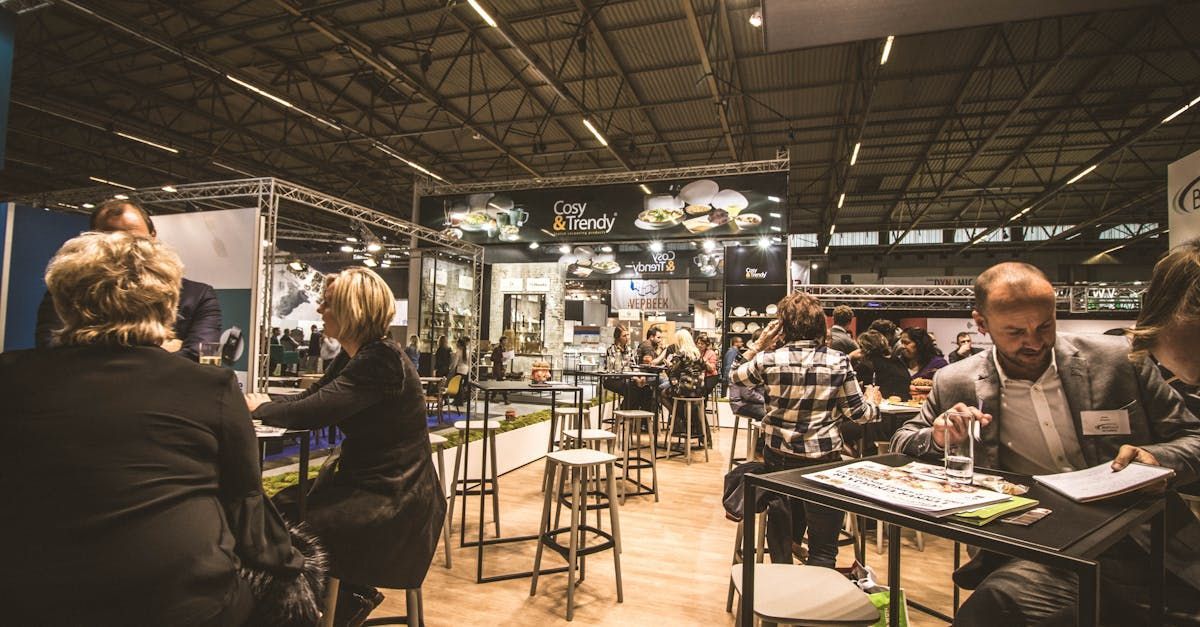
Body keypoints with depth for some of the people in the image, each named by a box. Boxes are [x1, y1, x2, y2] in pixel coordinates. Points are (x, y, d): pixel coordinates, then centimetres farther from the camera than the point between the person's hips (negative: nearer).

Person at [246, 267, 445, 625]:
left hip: (394, 498, -9)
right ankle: (347, 594, 20)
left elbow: (313, 412, -29)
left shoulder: (381, 361, -24)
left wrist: (260, 408, -10)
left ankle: (352, 595, 16)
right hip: (364, 478, 9)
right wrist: (258, 401, -5)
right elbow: (309, 397, 10)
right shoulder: (354, 355, 8)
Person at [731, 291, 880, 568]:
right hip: (824, 458, -2)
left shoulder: (769, 359, -8)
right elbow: (858, 412, -2)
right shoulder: (838, 361, -8)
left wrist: (759, 344, 10)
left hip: (779, 458, 2)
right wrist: (874, 403, 20)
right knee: (823, 547, 9)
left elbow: (735, 377, 11)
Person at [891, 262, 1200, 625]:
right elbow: (901, 447, 10)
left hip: (1142, 545, 1)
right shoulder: (957, 385, 1)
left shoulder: (1119, 360, 2)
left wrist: (1156, 458, -14)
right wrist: (939, 439, -13)